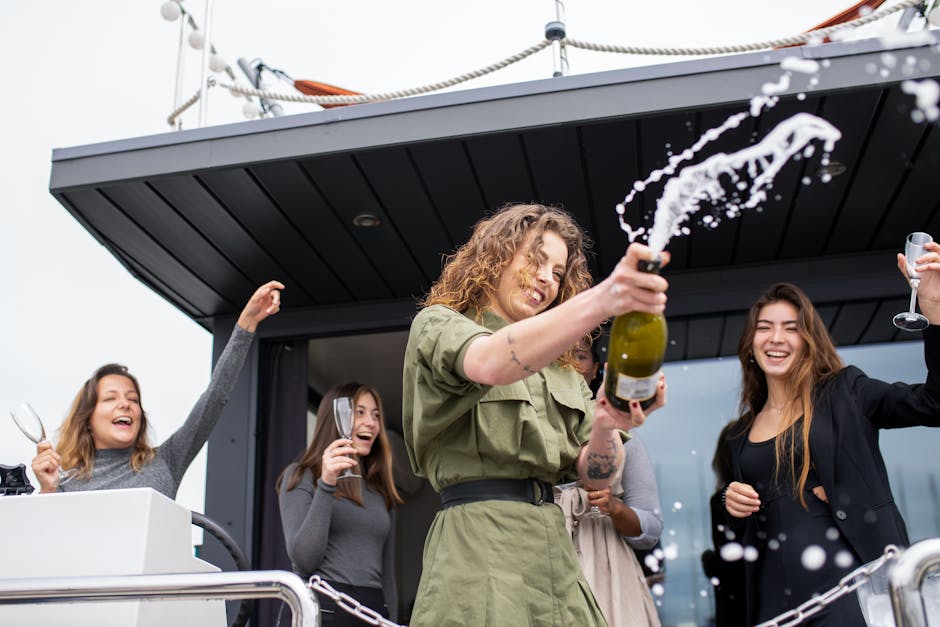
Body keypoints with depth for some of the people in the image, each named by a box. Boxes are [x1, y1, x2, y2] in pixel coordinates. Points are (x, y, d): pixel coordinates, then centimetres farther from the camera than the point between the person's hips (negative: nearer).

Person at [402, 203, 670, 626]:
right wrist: (599, 302, -35)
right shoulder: (437, 325, 3)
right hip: (479, 542, -6)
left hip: (555, 553, 6)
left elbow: (594, 475, 8)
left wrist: (606, 427, -16)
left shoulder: (563, 373, 21)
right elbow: (491, 364, -22)